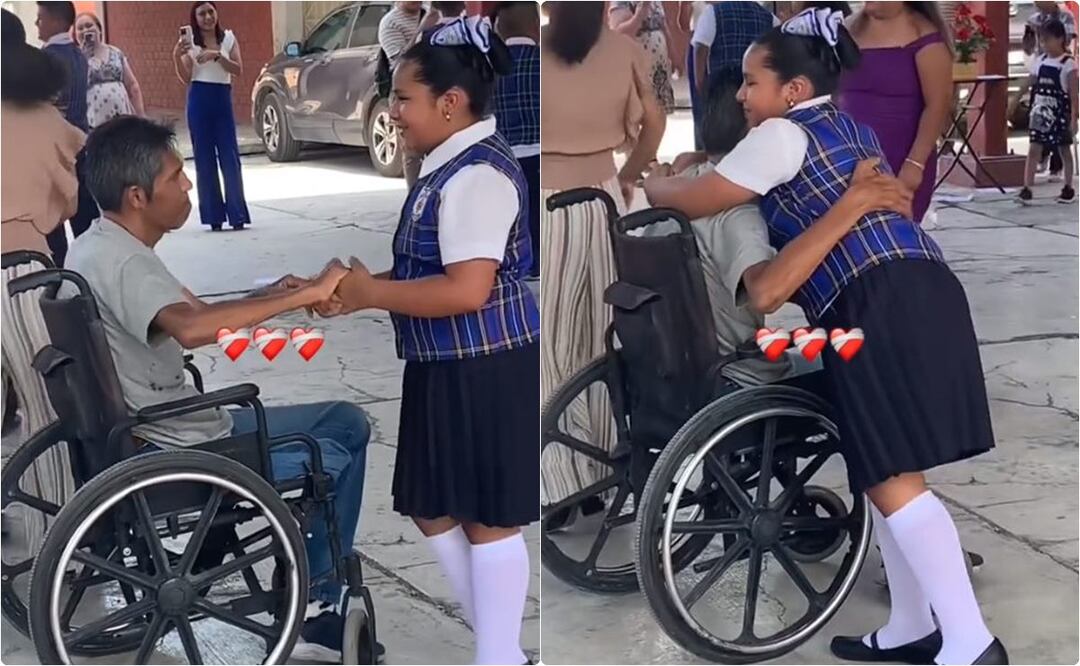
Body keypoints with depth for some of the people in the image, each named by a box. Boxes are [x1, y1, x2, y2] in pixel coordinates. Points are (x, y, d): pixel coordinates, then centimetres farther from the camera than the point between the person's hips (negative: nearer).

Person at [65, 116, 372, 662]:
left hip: (174, 428, 10)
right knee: (333, 458, 3)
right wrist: (305, 295, -39)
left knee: (347, 422, 13)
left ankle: (315, 603, 19)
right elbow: (191, 328, -45)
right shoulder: (118, 263, -24)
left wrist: (269, 297, 4)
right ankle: (311, 612, 18)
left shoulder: (102, 247, 8)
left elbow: (184, 316, 19)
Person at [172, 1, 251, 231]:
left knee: (230, 157, -2)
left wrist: (216, 55, -17)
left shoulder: (228, 37, 6)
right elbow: (186, 78, -4)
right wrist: (176, 56, -20)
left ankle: (237, 214, 0)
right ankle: (213, 216, 6)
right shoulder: (190, 42, 1)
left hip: (223, 99, 1)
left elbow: (238, 69, -3)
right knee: (204, 159, 2)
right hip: (199, 100, -1)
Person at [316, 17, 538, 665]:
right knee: (432, 508, 16)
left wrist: (370, 293, -17)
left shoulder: (477, 174, -20)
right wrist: (368, 286, 6)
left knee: (487, 518, 2)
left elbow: (466, 290, -27)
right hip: (448, 367, 11)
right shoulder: (453, 165, 12)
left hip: (485, 370, -11)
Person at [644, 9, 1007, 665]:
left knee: (892, 479, -10)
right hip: (918, 292, 10)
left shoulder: (781, 135, 0)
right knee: (885, 471, 14)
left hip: (882, 305, -10)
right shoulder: (849, 128, 27)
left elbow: (701, 200, 0)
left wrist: (649, 184, 19)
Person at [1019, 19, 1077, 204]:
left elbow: (1073, 94, -10)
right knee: (1034, 149, -3)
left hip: (1059, 114, -4)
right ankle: (1026, 188, -7)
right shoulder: (1039, 61, 6)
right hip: (1041, 113, 5)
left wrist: (1073, 118, -13)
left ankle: (1068, 188, 19)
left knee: (1064, 150, 7)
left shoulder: (1068, 64, -9)